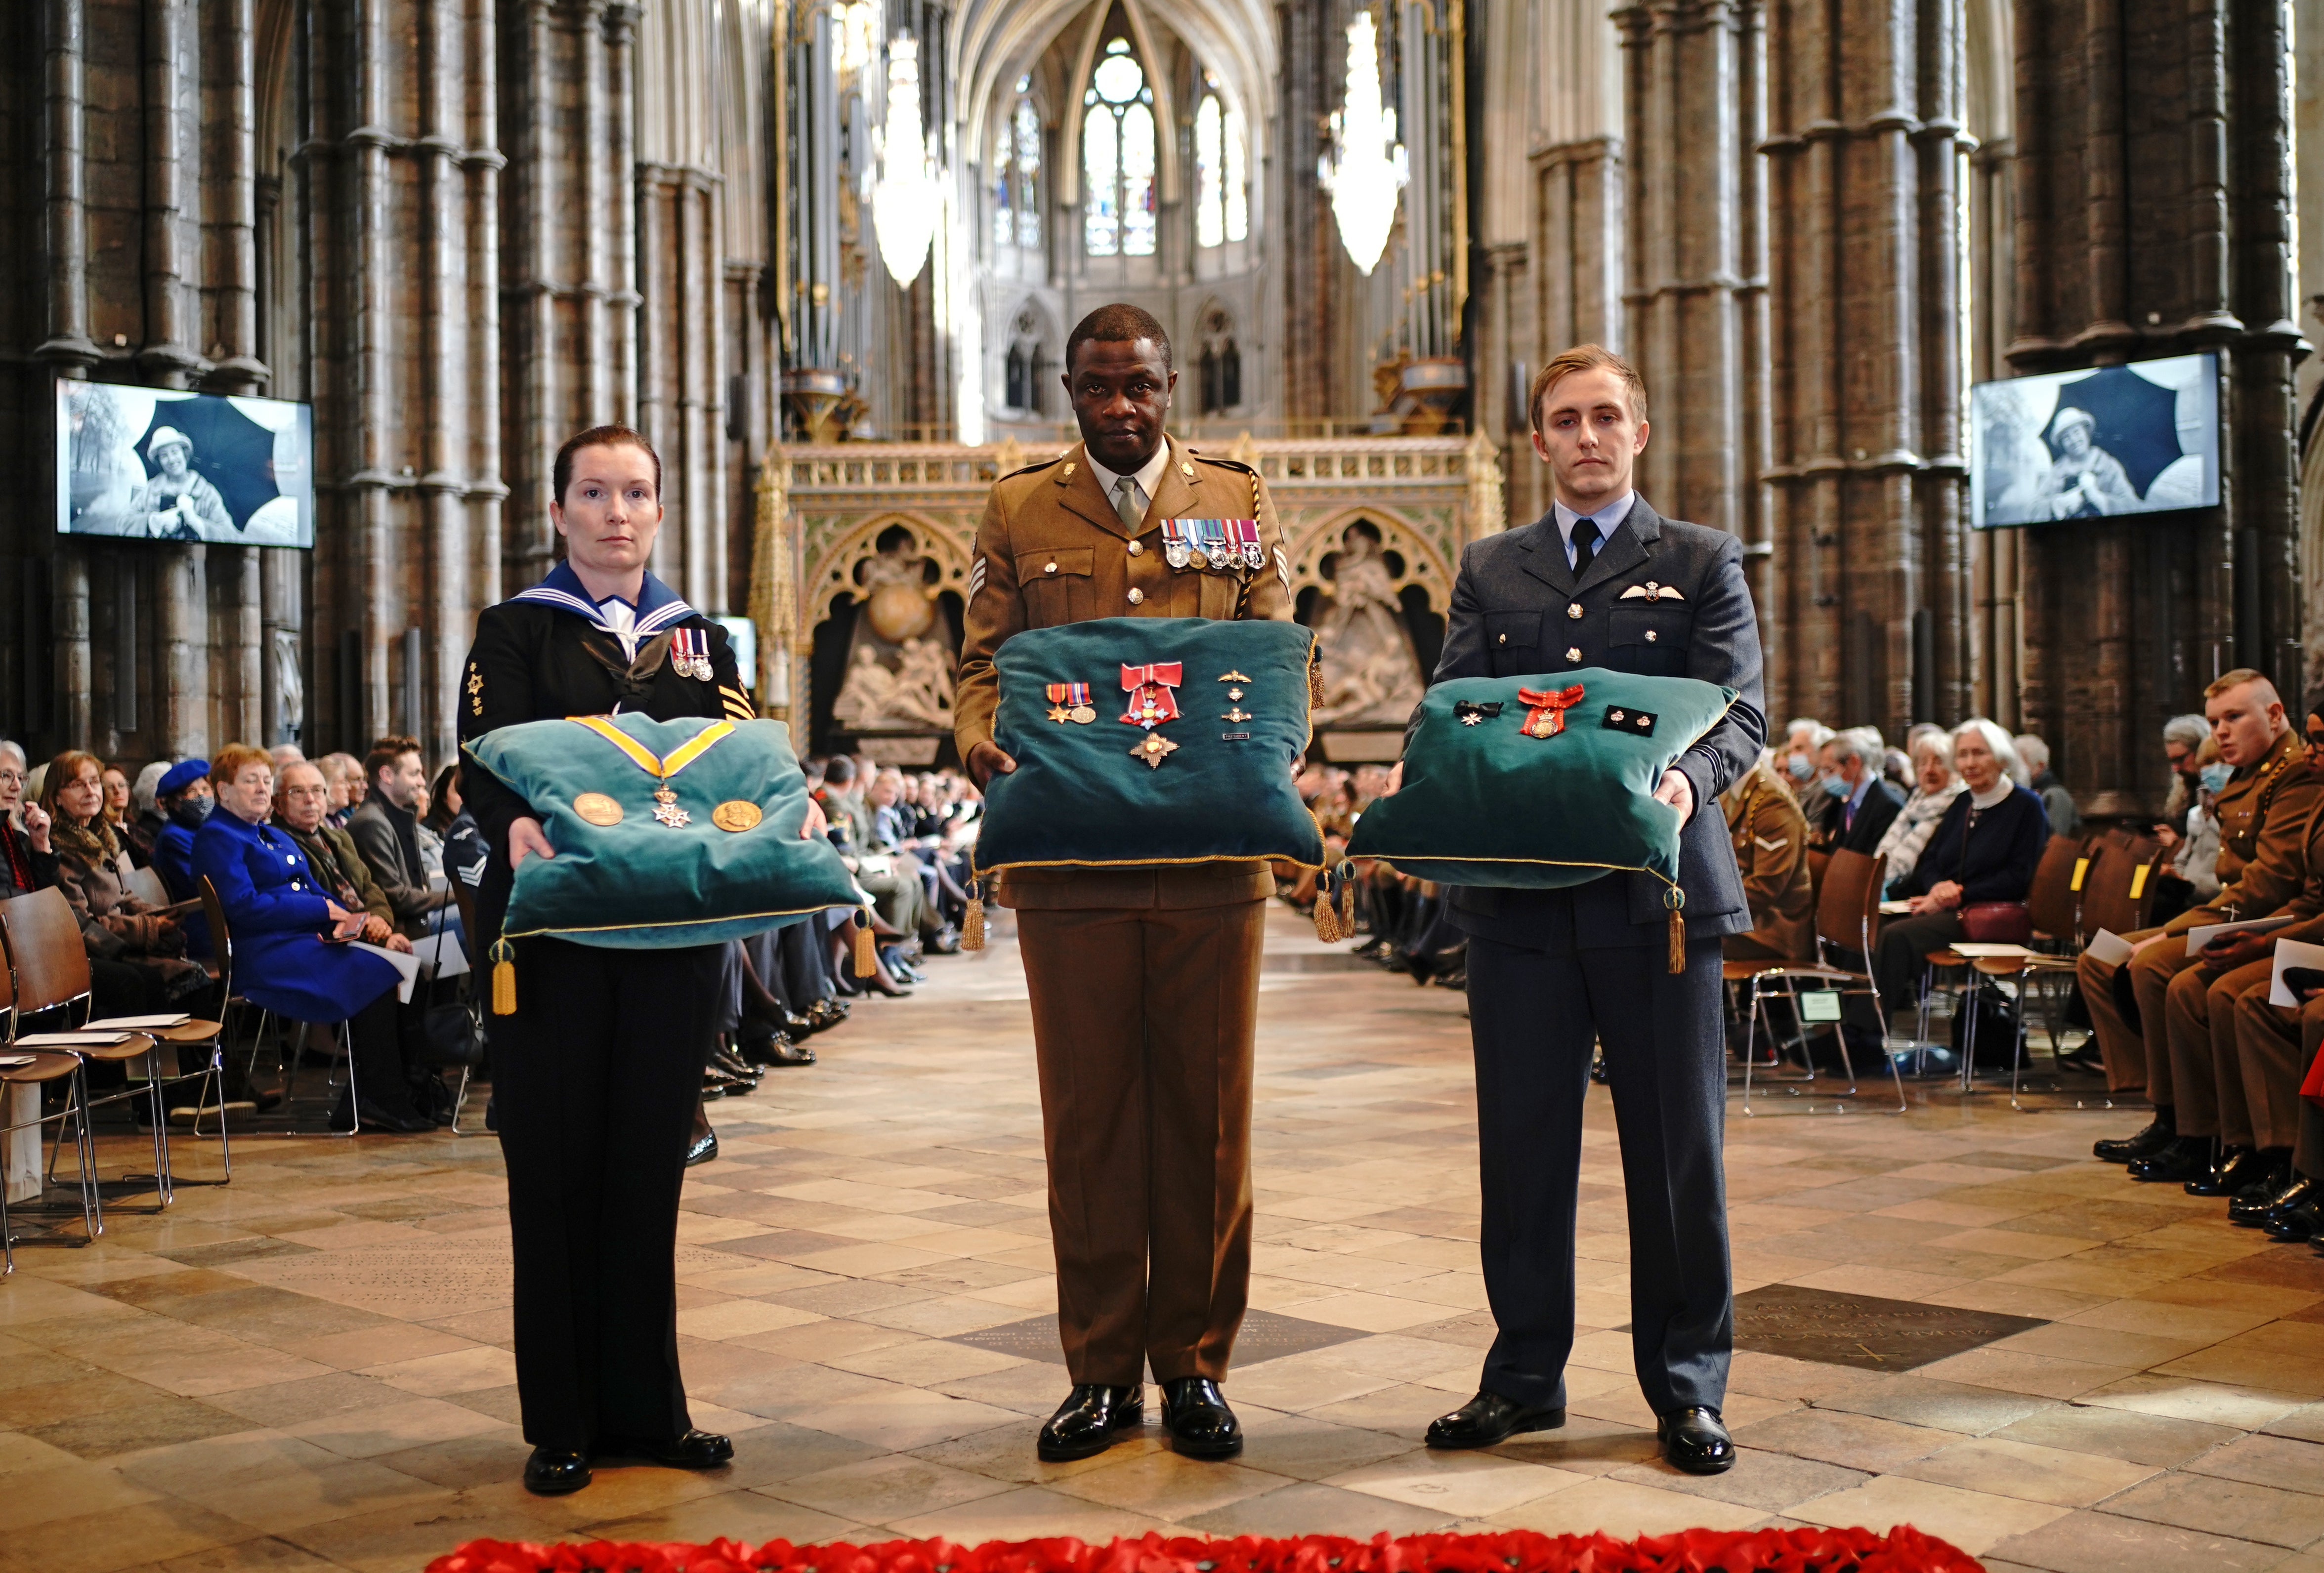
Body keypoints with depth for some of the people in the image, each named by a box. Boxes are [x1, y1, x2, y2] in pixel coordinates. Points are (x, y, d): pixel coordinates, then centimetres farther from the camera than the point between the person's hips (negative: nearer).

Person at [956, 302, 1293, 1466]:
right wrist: (985, 743, -12)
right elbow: (983, 660, 9)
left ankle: (1195, 1363, 17)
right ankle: (1102, 1370, 15)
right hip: (1069, 861, 0)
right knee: (1088, 1115, 4)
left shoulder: (1239, 501, 11)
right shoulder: (1020, 510, 11)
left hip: (1212, 858, 0)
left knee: (1205, 1112, 5)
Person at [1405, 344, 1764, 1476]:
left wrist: (1686, 779, -23)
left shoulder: (1701, 563, 8)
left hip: (1656, 885, -2)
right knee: (1522, 1142, 8)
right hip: (1517, 890, 2)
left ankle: (1687, 1385, 16)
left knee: (1676, 1146, 3)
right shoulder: (1489, 571, 15)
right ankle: (1524, 1374, 21)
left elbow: (1740, 713, -2)